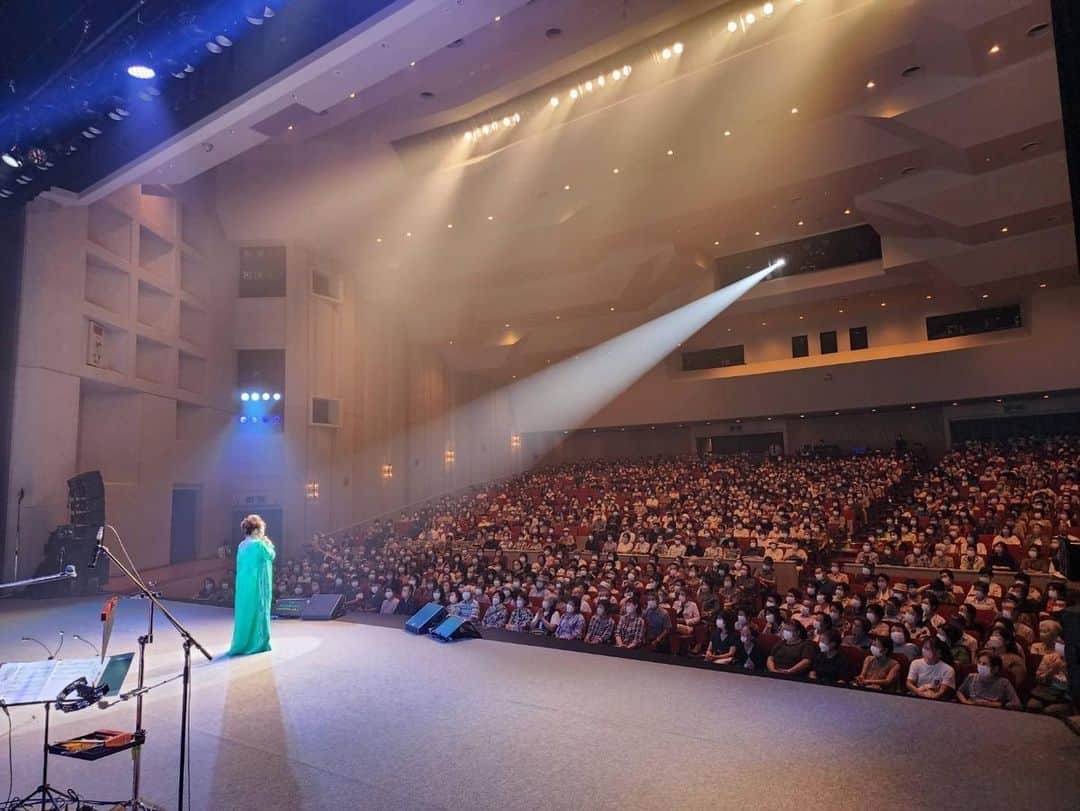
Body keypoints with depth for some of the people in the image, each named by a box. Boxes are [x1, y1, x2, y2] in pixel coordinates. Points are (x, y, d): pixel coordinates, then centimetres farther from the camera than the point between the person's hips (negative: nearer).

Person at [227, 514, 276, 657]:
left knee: (244, 612, 13)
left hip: (244, 585, 7)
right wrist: (269, 544, 7)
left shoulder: (242, 545, 8)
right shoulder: (259, 544, -17)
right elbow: (271, 556, -2)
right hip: (257, 584, -7)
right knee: (257, 612, 2)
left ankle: (242, 644, 18)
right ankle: (257, 643, 7)